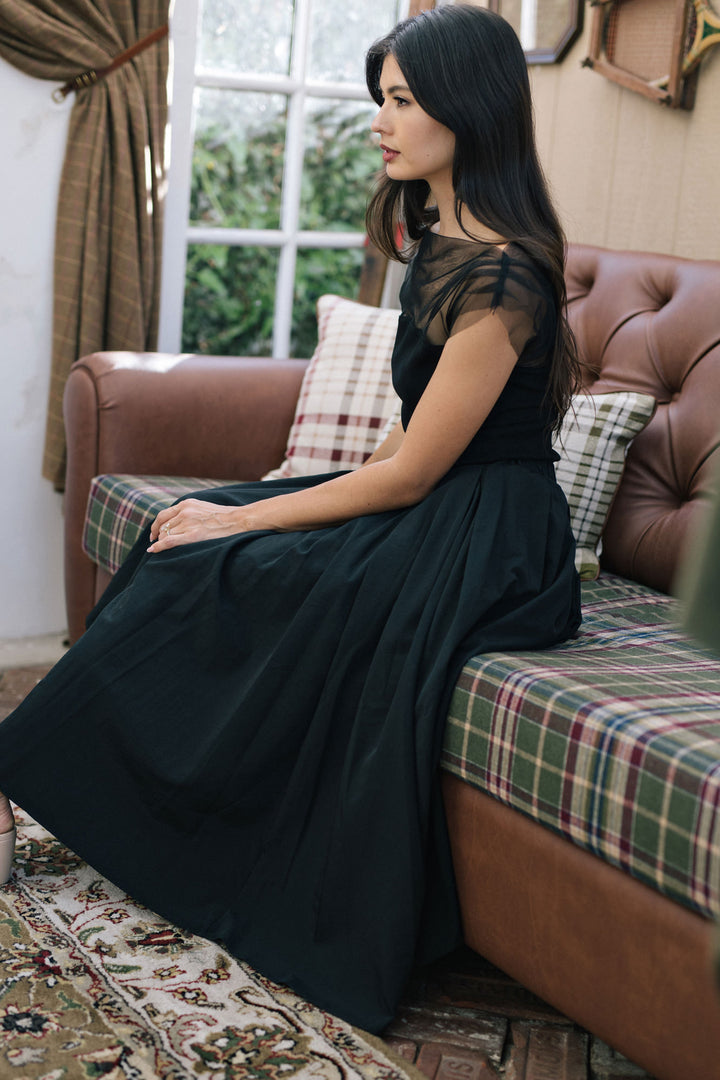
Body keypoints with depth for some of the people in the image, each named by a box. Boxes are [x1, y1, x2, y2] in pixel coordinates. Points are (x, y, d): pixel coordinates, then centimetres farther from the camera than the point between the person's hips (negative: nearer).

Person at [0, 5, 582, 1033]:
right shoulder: (442, 245, 10)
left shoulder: (501, 276, -20)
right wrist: (252, 508, 6)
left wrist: (244, 520, -11)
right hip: (430, 512, 9)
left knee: (208, 572, -14)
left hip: (485, 545, -9)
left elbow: (411, 471, -18)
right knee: (192, 533, -2)